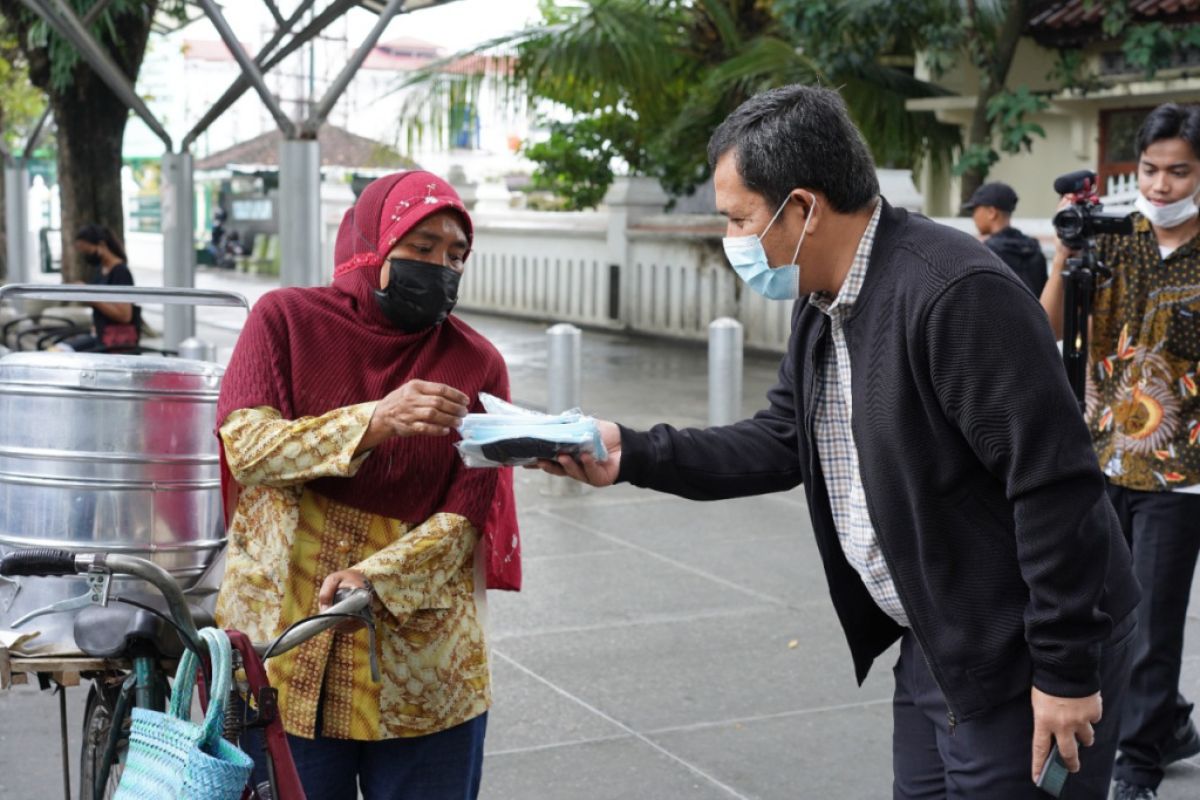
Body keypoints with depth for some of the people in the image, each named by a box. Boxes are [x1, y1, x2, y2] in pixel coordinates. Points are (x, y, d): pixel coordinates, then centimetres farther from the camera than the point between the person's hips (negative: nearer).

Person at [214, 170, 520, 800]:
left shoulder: (476, 364, 1)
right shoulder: (286, 319, 0)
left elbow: (467, 516, -5)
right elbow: (245, 445, -13)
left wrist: (375, 576, -21)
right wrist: (372, 423, -27)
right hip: (286, 650, -1)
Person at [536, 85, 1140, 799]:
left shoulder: (960, 295, -25)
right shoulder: (821, 303, 5)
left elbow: (1057, 487, -25)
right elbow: (783, 443, 11)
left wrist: (1067, 673, -20)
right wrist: (630, 454, 2)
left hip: (1022, 661, -9)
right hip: (932, 646, 9)